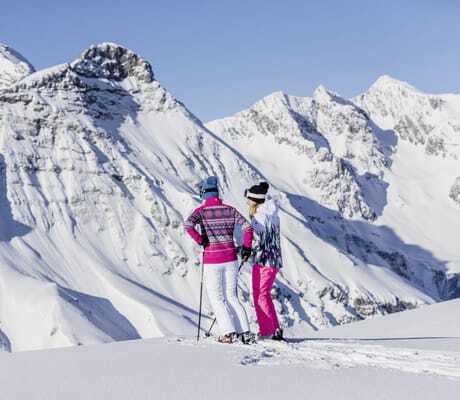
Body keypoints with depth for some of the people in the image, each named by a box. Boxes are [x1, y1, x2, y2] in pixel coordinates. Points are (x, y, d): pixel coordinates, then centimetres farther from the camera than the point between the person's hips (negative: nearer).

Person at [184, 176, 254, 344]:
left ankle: (228, 332, -7)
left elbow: (188, 225, -22)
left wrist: (201, 240, -9)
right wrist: (247, 246, 5)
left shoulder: (201, 211, -5)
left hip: (212, 261, -3)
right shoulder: (229, 210, 5)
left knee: (217, 299, 6)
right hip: (231, 258, 3)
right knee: (232, 297, 13)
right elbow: (247, 226, -4)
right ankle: (245, 332, 3)